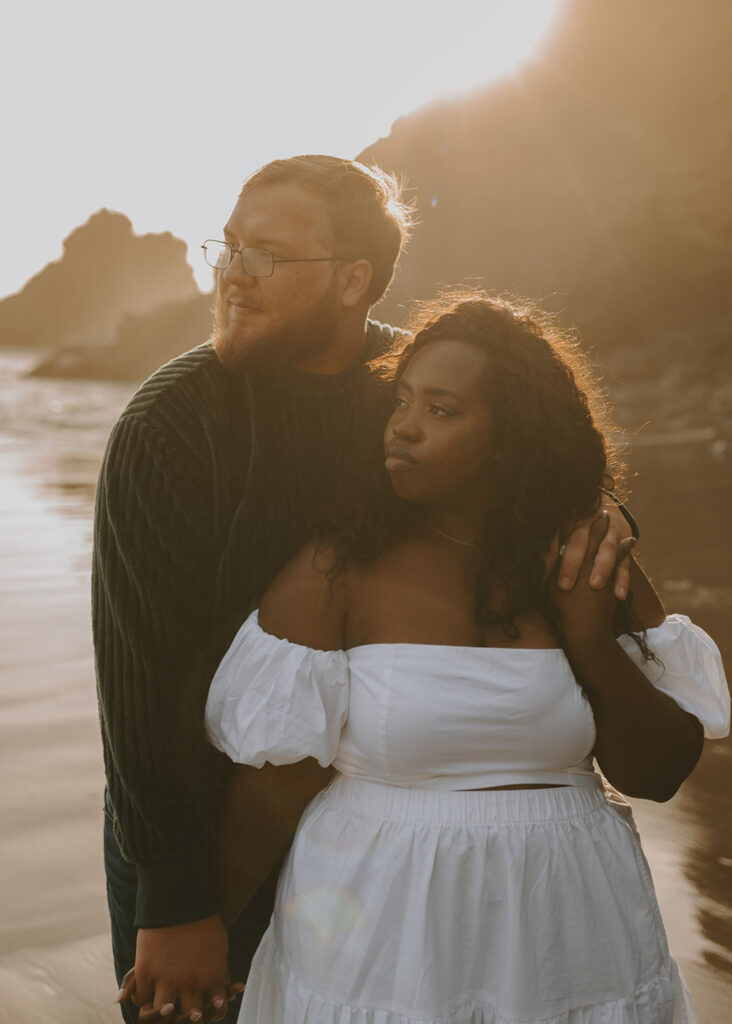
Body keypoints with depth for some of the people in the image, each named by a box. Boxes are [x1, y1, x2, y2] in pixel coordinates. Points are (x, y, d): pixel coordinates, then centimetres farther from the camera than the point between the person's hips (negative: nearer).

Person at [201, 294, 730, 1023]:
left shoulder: (592, 568, -3)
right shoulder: (338, 567, -13)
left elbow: (662, 774, -1)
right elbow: (270, 783, -8)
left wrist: (592, 643, -14)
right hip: (378, 944, -3)